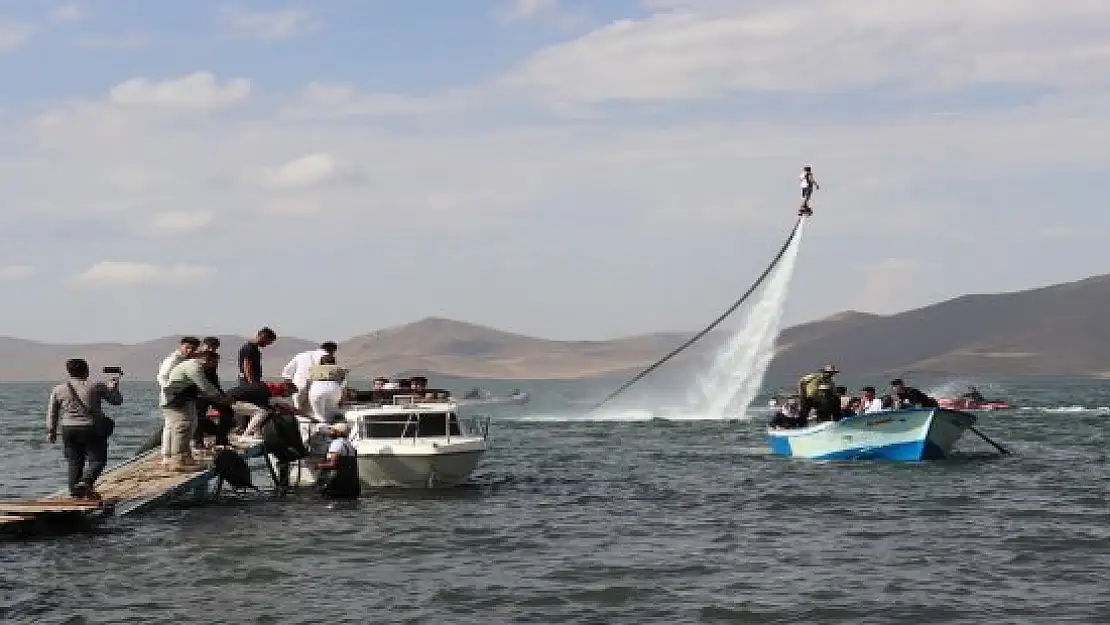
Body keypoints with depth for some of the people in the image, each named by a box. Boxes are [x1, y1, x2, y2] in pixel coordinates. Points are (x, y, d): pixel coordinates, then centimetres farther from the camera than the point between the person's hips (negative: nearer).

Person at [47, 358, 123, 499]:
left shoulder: (58, 390, 3)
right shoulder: (96, 387, -4)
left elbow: (52, 413, 6)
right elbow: (117, 401, 5)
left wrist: (51, 431, 15)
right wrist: (113, 388, 23)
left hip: (69, 430, 3)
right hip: (92, 430, -3)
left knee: (74, 462, 11)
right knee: (97, 460, 3)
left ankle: (75, 492, 10)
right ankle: (85, 483, -18)